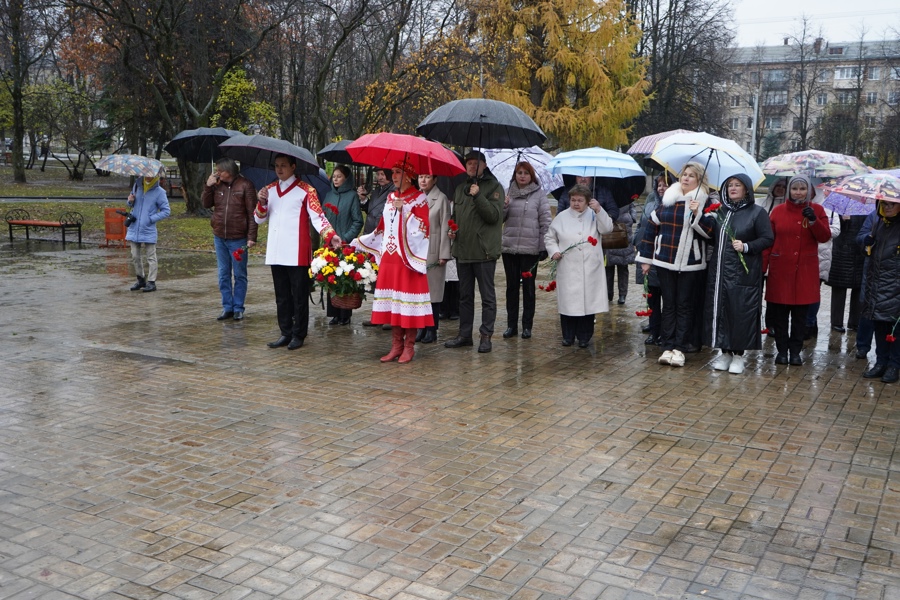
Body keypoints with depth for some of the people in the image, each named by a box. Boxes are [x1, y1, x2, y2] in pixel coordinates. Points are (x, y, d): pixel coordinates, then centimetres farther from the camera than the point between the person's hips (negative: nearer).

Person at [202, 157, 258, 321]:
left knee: (239, 275, 5)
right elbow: (206, 204, 10)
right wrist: (208, 186, -5)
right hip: (219, 238, 5)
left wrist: (252, 237, -14)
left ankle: (238, 308, 13)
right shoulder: (217, 185, 7)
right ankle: (227, 307, 19)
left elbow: (252, 213, -10)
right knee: (223, 274, 11)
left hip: (238, 238, -5)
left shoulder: (245, 185, -8)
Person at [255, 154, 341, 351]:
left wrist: (330, 235, -28)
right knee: (282, 296, 11)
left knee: (299, 295, 1)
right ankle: (285, 333, 19)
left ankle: (298, 335, 8)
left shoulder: (305, 190, -2)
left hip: (297, 253, -5)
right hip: (276, 252, 5)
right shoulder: (270, 189, 14)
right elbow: (259, 219, 16)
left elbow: (317, 216, -11)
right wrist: (262, 203, -4)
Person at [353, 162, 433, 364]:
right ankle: (396, 345, 13)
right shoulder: (391, 198, 15)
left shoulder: (419, 199, -3)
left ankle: (409, 346, 5)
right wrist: (358, 242, 16)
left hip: (408, 257, -6)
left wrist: (404, 210, -19)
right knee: (392, 301, 6)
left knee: (408, 301, -4)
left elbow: (421, 229, -13)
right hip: (389, 257, 6)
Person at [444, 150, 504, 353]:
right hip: (462, 250, 7)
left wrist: (478, 196, -24)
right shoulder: (460, 188, 16)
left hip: (484, 251, -7)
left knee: (487, 296, 1)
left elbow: (494, 216, -16)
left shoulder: (494, 186, -4)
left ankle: (486, 335, 8)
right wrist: (452, 229, 7)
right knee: (465, 295, 13)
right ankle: (464, 334, 22)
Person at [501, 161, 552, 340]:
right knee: (512, 286, 9)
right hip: (509, 247, 3)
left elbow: (546, 222, -3)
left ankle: (527, 326, 13)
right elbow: (500, 219, 9)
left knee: (528, 287, 5)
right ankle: (511, 325, 17)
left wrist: (544, 247, -8)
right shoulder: (508, 193, 8)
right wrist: (503, 206, -11)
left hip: (530, 249, -3)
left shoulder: (539, 194, -2)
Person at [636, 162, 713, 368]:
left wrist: (697, 214, -23)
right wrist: (646, 258, 9)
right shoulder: (668, 198, 7)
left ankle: (679, 347, 8)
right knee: (668, 305, 5)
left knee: (684, 306, 2)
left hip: (690, 264, -3)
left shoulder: (705, 201, -2)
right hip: (665, 261, 3)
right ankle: (667, 347, 9)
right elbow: (652, 226, 10)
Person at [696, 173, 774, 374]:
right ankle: (725, 352, 18)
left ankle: (739, 354, 11)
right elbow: (710, 236, 13)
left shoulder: (757, 212, -2)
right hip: (719, 271, 5)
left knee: (741, 312, -2)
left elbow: (768, 239, -4)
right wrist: (699, 217, -2)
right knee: (719, 311, 6)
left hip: (743, 273, -5)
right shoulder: (720, 211, 13)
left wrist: (747, 247, -18)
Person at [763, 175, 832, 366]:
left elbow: (825, 237, -3)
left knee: (800, 314, 6)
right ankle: (782, 350, 13)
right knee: (779, 313, 1)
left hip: (805, 269, 0)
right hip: (780, 268, 0)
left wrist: (814, 220, -20)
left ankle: (795, 351, 15)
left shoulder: (817, 210, 5)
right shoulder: (778, 211, 4)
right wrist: (762, 265, -1)